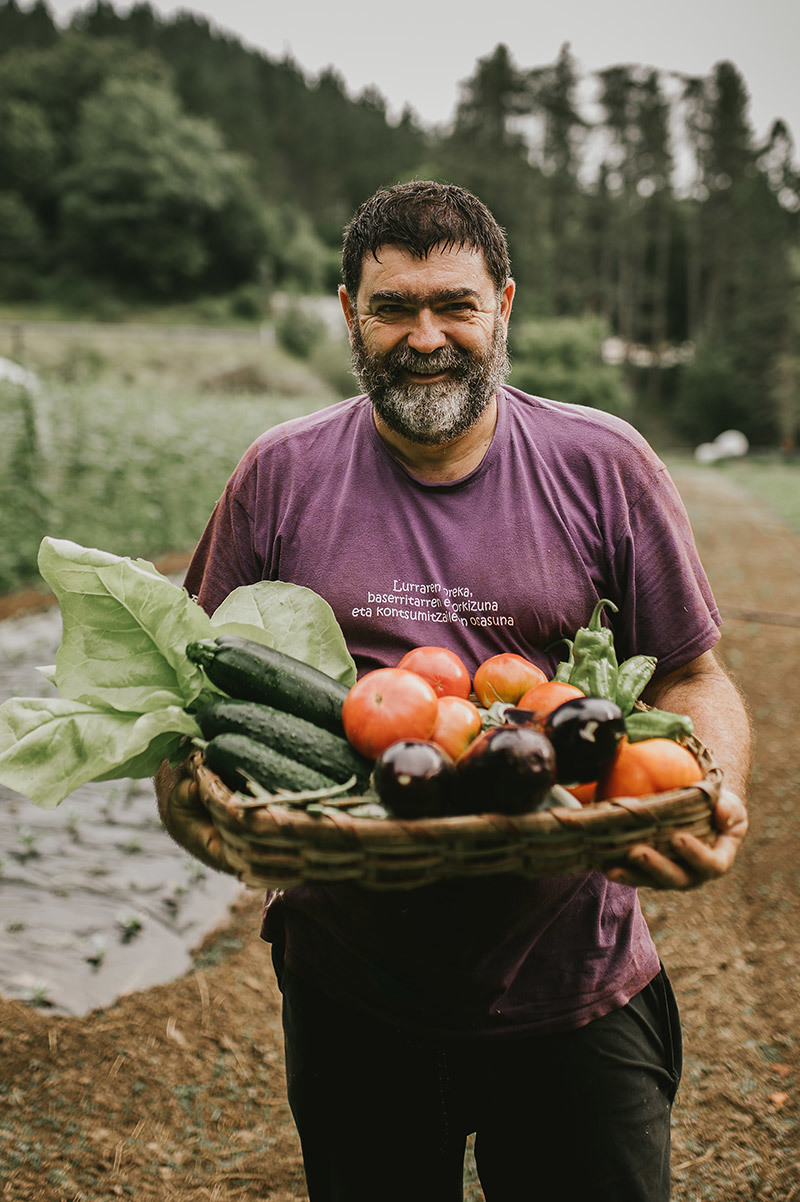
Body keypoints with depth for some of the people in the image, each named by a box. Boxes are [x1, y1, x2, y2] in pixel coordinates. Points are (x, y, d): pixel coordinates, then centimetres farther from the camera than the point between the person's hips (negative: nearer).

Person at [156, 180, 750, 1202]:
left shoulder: (603, 467, -2)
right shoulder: (280, 476, 0)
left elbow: (691, 677, 2)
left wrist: (712, 803, -18)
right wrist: (194, 807, -15)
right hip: (349, 992, 1)